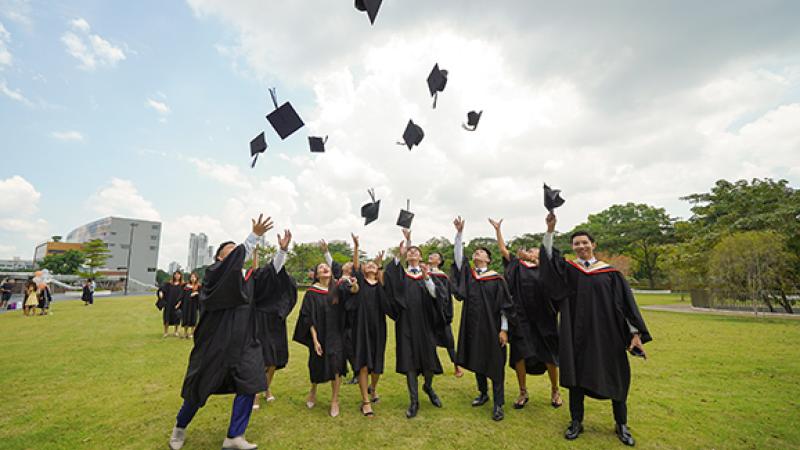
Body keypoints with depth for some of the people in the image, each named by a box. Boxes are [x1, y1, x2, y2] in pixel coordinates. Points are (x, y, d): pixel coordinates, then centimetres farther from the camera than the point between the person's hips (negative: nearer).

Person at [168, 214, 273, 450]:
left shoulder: (248, 276, 9)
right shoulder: (215, 273, -11)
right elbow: (237, 257, -29)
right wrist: (254, 235, -38)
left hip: (243, 341, 5)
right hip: (216, 341, -5)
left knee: (249, 384, -3)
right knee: (200, 388, 13)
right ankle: (180, 428, 43)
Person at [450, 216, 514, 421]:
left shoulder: (496, 278, -6)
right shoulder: (468, 273, 5)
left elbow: (505, 305, -6)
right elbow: (458, 255, -5)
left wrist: (504, 329, -10)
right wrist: (459, 233, -13)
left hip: (492, 327, -4)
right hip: (472, 326, 4)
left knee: (495, 364, 3)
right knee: (476, 362, 16)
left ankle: (498, 404, 15)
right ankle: (483, 393, 35)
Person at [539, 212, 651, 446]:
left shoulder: (610, 273, 3)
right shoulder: (567, 269, 3)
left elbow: (626, 303, 2)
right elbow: (549, 256, -13)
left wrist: (636, 332, -5)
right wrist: (550, 230, -25)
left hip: (607, 334, 0)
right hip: (576, 334, 0)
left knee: (615, 377, 10)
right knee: (576, 374, 8)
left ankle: (621, 425, 30)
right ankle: (576, 422, 24)